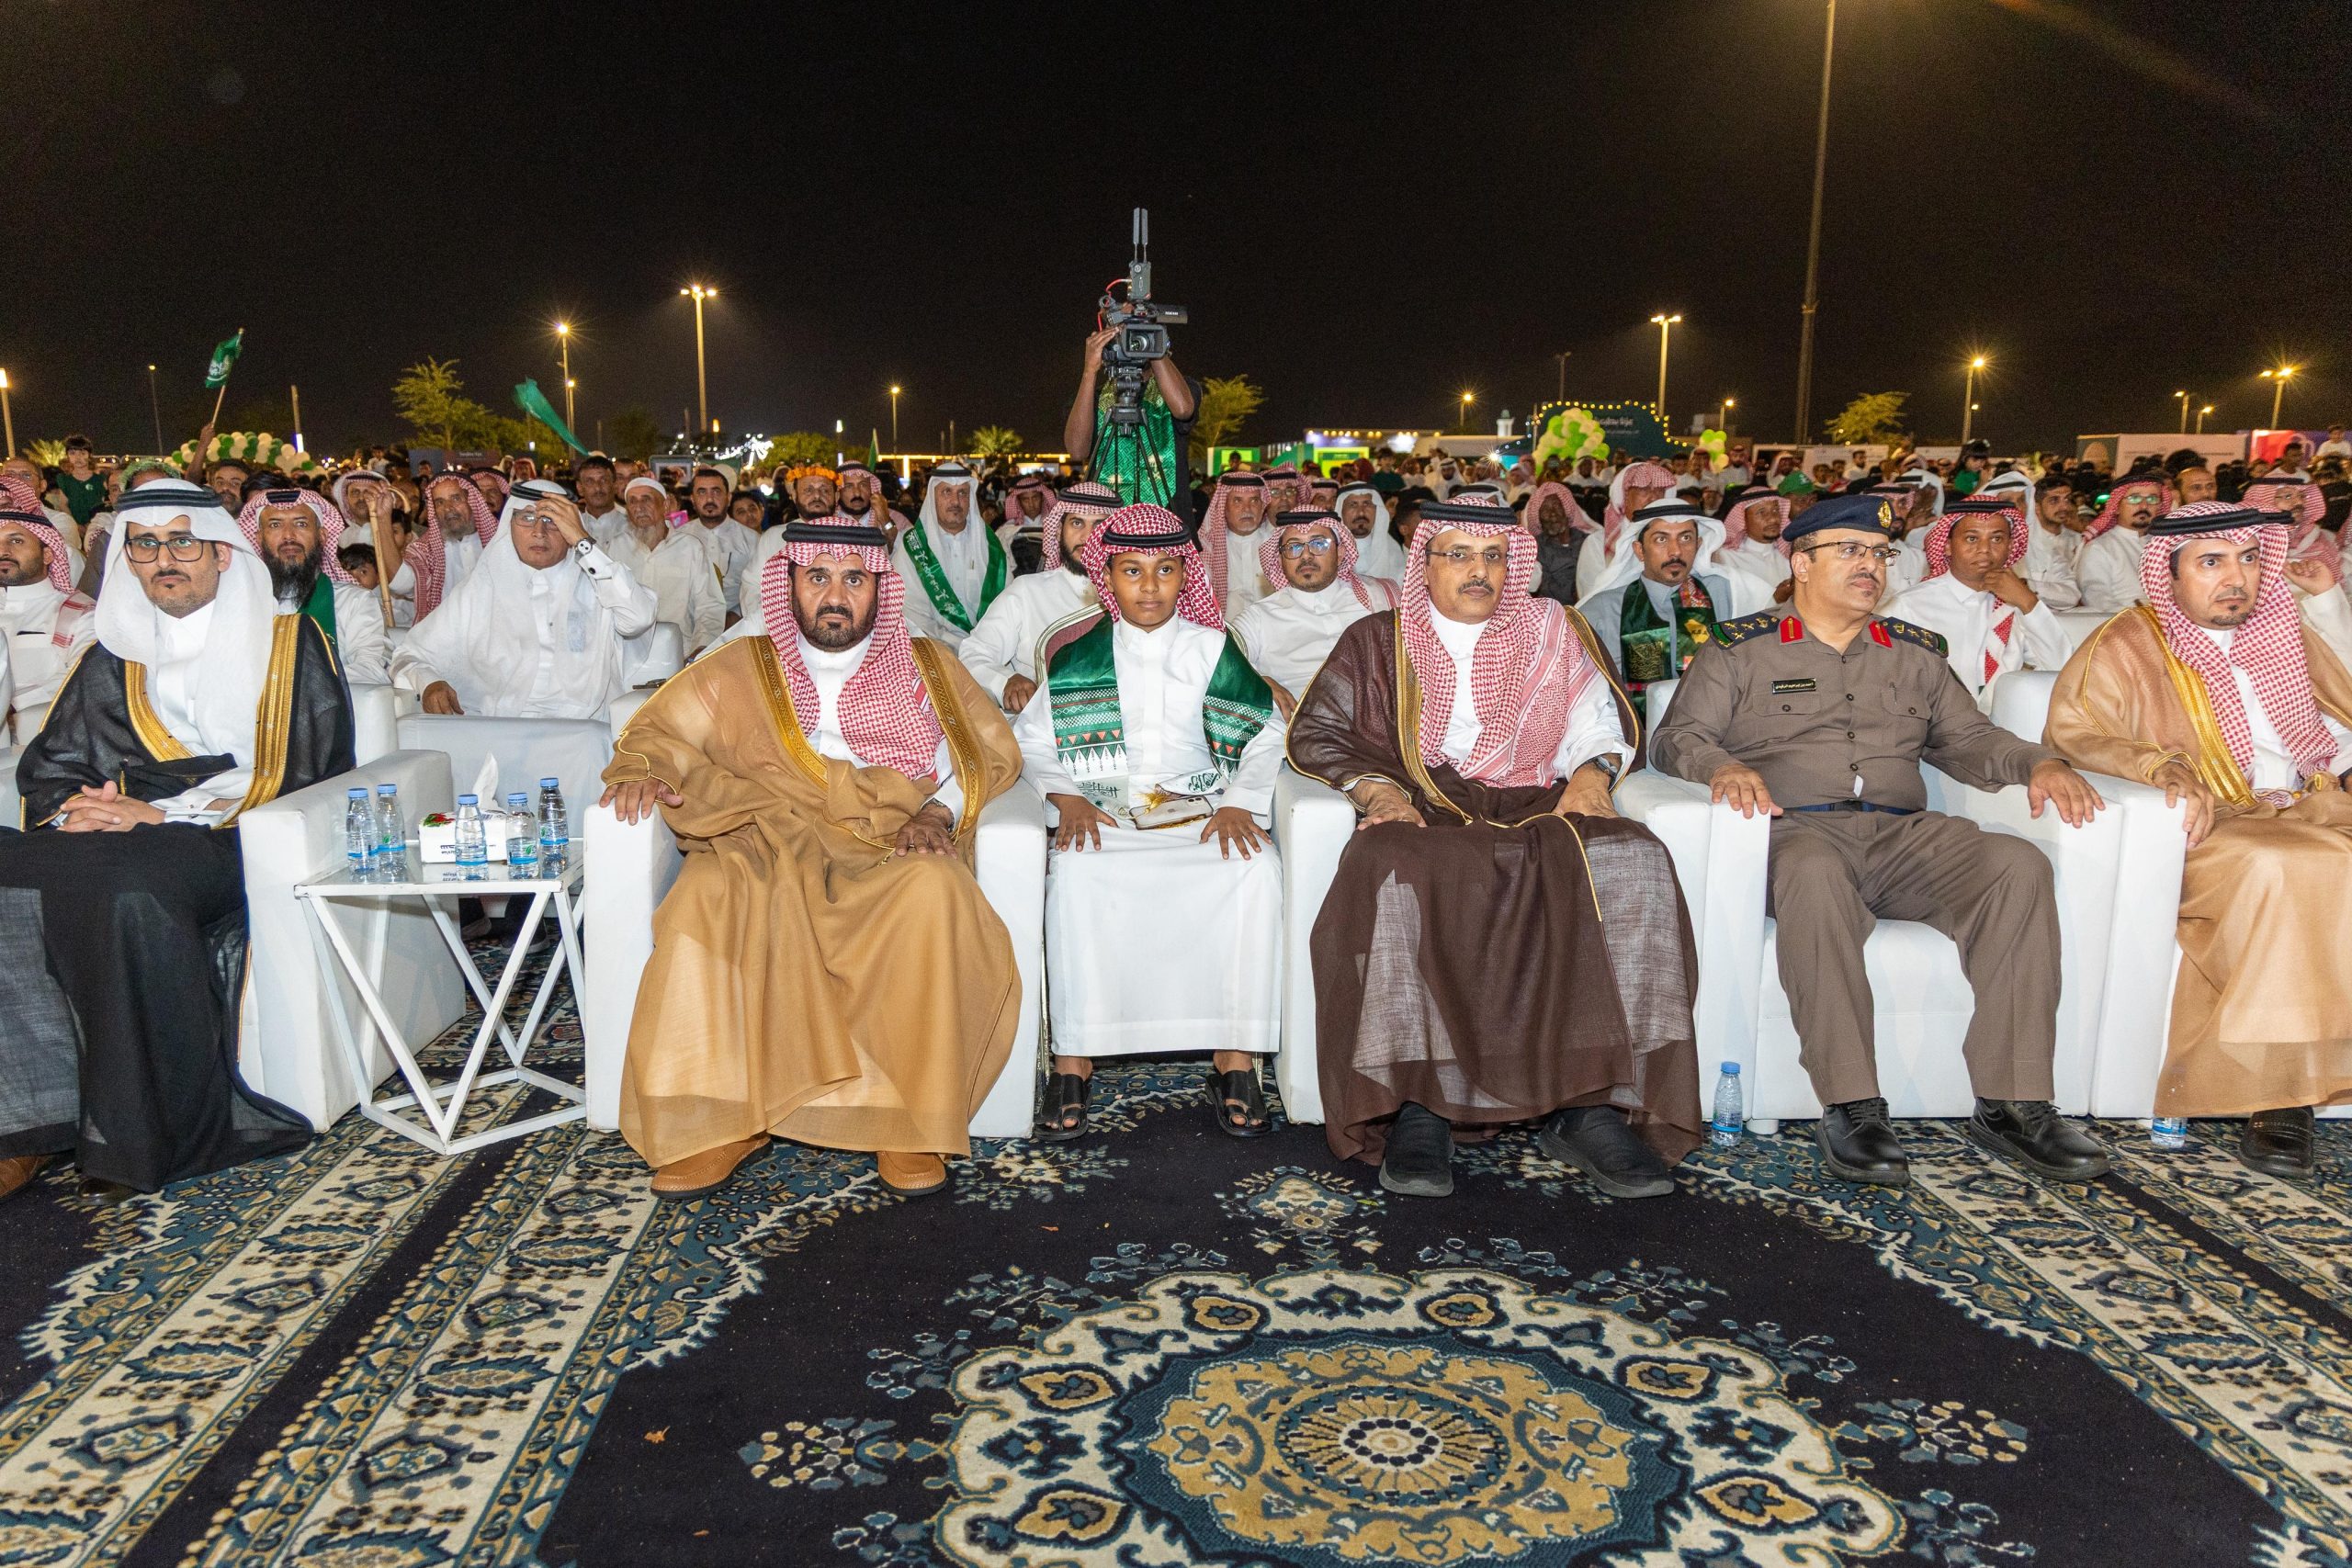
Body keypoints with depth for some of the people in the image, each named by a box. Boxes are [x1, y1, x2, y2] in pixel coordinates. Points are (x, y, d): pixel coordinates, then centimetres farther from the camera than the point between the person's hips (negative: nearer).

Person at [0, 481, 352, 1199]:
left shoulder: (289, 643, 8)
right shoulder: (113, 659, 22)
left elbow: (303, 772, -3)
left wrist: (158, 814, -11)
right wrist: (75, 807, -7)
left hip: (243, 843, -4)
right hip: (121, 837, 5)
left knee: (131, 887, -36)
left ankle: (145, 1132, -25)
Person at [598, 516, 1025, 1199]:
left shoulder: (929, 668, 21)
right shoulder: (738, 670, 22)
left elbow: (993, 754, 16)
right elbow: (657, 731, 21)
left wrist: (939, 810, -3)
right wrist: (644, 772, -3)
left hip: (890, 853, 0)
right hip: (766, 847, 1)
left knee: (932, 890, -36)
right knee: (710, 896, -34)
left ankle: (908, 1117, -26)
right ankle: (719, 1117, -26)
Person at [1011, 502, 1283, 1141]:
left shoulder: (1212, 649, 12)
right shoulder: (1078, 655, 11)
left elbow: (1267, 734, 11)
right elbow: (1030, 738, 13)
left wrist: (1238, 801, -6)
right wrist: (1066, 796, -5)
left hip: (1200, 808, 1)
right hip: (1102, 814, 0)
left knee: (1256, 866, -32)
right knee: (1076, 872, -35)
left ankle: (1235, 1058, -25)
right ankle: (1074, 1061, -25)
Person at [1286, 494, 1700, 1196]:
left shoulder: (1552, 631, 22)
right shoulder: (1377, 641, 18)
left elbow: (1602, 718, 18)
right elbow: (1314, 733, 11)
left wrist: (1592, 771, -4)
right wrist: (1374, 788, -7)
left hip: (1534, 810, 2)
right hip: (1419, 818, -1)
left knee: (1628, 863, -31)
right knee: (1392, 877, -38)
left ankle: (1590, 1104, -31)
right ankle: (1417, 1105, -34)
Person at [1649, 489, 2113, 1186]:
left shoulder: (1914, 653, 26)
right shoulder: (1740, 650, 13)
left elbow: (1967, 738, 22)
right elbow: (1674, 736, 4)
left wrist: (2038, 762, 2)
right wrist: (1722, 766, -18)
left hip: (1904, 832, 4)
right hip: (1796, 828, -4)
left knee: (2017, 865, -25)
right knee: (1813, 872, -40)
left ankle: (2011, 1104, -23)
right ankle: (1851, 1107, -36)